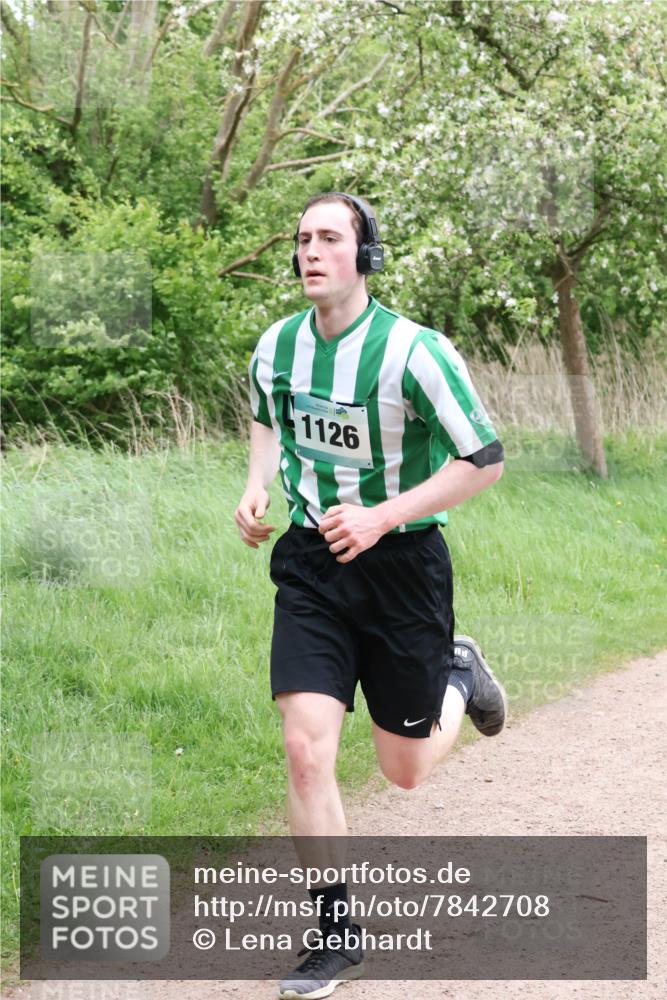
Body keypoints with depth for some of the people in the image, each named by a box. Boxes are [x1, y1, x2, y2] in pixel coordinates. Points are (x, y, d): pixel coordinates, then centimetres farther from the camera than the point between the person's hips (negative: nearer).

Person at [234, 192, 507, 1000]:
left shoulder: (414, 351, -19)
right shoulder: (276, 347, -2)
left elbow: (485, 459, -14)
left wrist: (382, 516, -22)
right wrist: (256, 487, 0)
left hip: (400, 562, -3)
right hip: (311, 563, 3)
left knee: (405, 768, 8)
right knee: (305, 750, -10)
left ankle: (458, 676, 42)